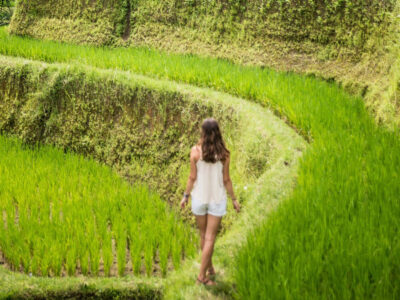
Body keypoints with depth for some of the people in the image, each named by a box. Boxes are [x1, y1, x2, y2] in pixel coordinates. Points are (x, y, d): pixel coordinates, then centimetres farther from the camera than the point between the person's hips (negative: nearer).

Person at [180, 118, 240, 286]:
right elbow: (226, 179, -7)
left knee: (204, 235, 19)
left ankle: (210, 268, 33)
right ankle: (202, 275, 4)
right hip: (217, 199, -1)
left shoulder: (195, 151, -13)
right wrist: (234, 199, 6)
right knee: (210, 238, 6)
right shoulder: (224, 154, -12)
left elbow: (192, 177, -8)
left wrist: (185, 196, 5)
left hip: (199, 198, 1)